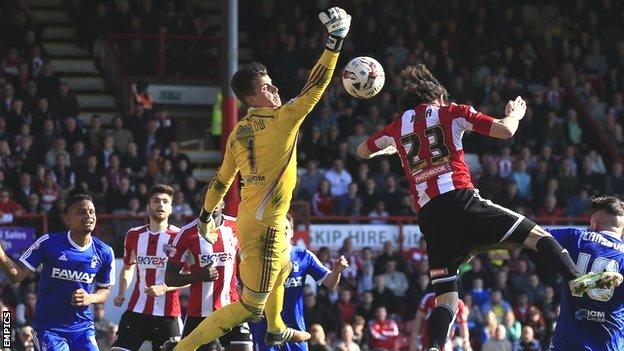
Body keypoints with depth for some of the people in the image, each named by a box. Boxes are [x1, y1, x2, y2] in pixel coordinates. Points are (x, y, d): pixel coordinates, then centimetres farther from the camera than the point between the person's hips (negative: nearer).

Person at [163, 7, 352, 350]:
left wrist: (206, 215, 30)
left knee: (282, 268, 38)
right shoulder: (281, 120, -13)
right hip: (264, 225, -9)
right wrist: (335, 41, -12)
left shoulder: (237, 133, 9)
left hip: (249, 218, 9)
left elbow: (221, 180, 16)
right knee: (250, 307, -7)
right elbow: (314, 88, -16)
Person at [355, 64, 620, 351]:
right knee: (536, 235, -3)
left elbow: (363, 152, 38)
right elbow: (505, 131, 5)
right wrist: (515, 114, 26)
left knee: (445, 299, 5)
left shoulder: (398, 126, 21)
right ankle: (576, 280, -26)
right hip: (460, 200, -3)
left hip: (428, 216, 3)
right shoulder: (451, 113, 11)